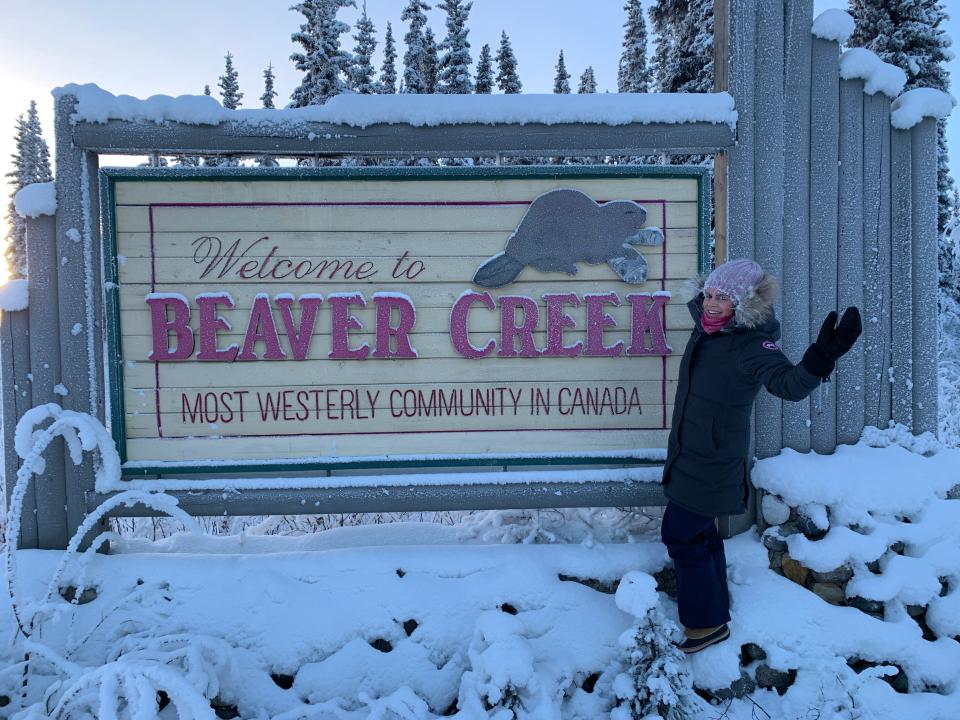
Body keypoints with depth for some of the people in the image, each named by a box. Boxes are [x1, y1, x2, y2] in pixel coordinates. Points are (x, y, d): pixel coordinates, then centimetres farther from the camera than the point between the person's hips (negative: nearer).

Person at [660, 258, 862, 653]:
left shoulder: (750, 343, -24)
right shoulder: (706, 324, -1)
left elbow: (788, 383, -42)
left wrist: (820, 357, -57)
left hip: (713, 463, -9)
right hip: (690, 455, 9)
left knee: (679, 535, -1)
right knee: (701, 533, 21)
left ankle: (708, 623, 18)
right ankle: (715, 610, 39)